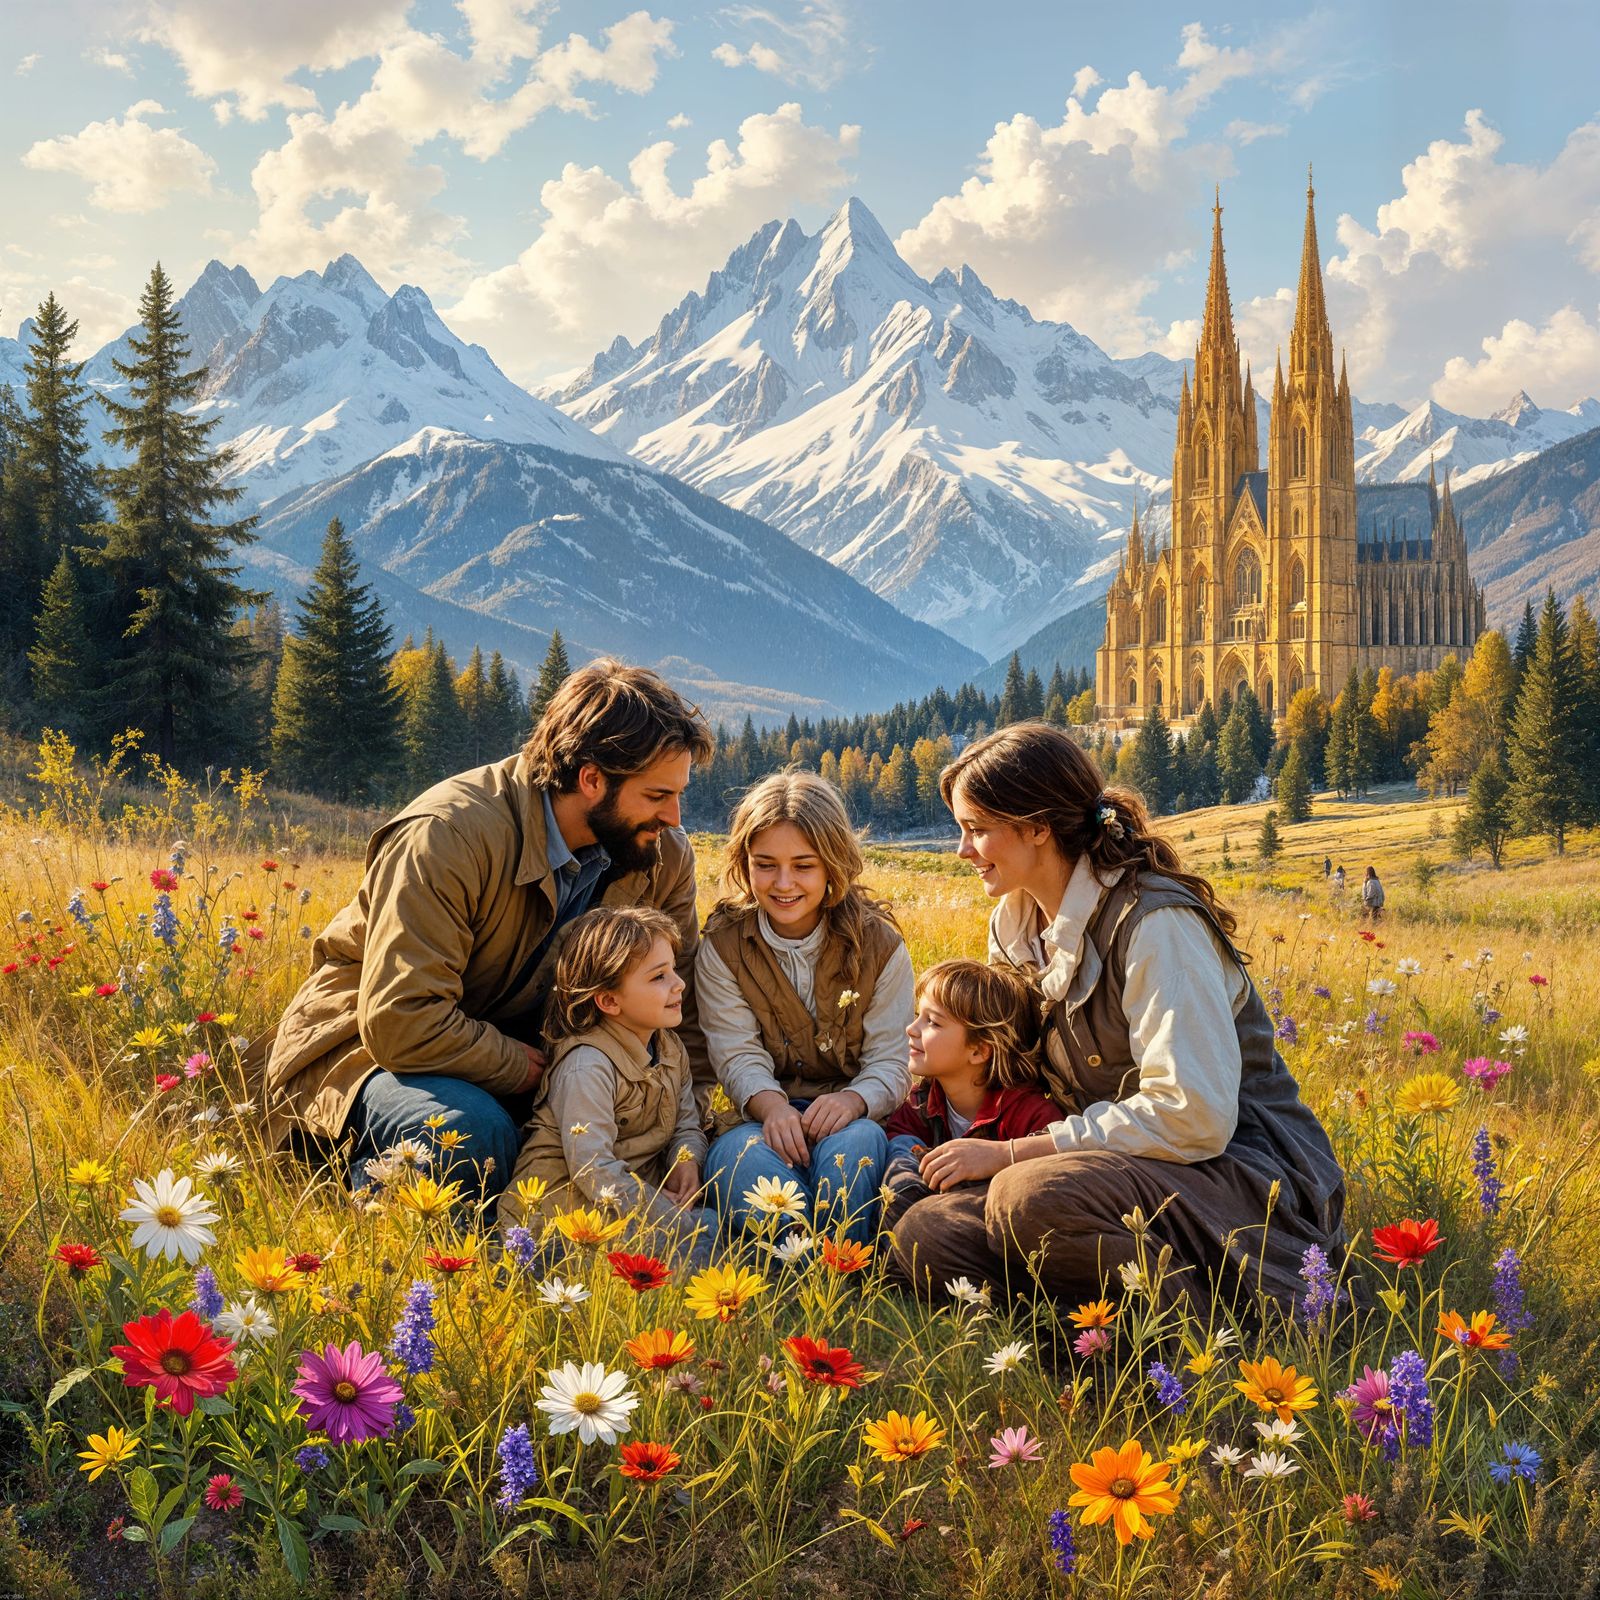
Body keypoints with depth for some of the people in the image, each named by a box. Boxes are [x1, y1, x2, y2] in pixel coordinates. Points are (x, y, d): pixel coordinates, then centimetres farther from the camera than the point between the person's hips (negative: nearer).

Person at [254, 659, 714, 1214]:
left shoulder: (664, 856, -7)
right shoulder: (444, 836, -27)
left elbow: (679, 997, 6)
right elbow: (401, 1022, -31)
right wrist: (528, 1068, -22)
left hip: (521, 1054, 7)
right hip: (373, 1042, -7)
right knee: (473, 1132, -37)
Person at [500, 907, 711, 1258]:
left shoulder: (670, 1047, 7)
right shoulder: (587, 1067, -23)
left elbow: (687, 1120, 17)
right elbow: (593, 1169, -29)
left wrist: (686, 1158, -7)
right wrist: (670, 1217, -28)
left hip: (639, 1186, 9)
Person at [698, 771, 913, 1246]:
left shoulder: (879, 944, 1)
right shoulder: (722, 945, 2)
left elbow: (890, 1060, -5)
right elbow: (737, 1052, -9)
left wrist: (853, 1100, -30)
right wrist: (772, 1106, -32)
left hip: (850, 1119, 0)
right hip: (760, 1117, 0)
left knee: (855, 1143, -36)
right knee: (746, 1155, -36)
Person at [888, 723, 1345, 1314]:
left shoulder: (1153, 921, -17)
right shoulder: (1018, 923, 9)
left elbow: (1193, 1117, -24)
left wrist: (1008, 1154, -21)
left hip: (1250, 1177, -8)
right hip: (1130, 1171, 8)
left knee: (1028, 1196, -36)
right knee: (923, 1235, -17)